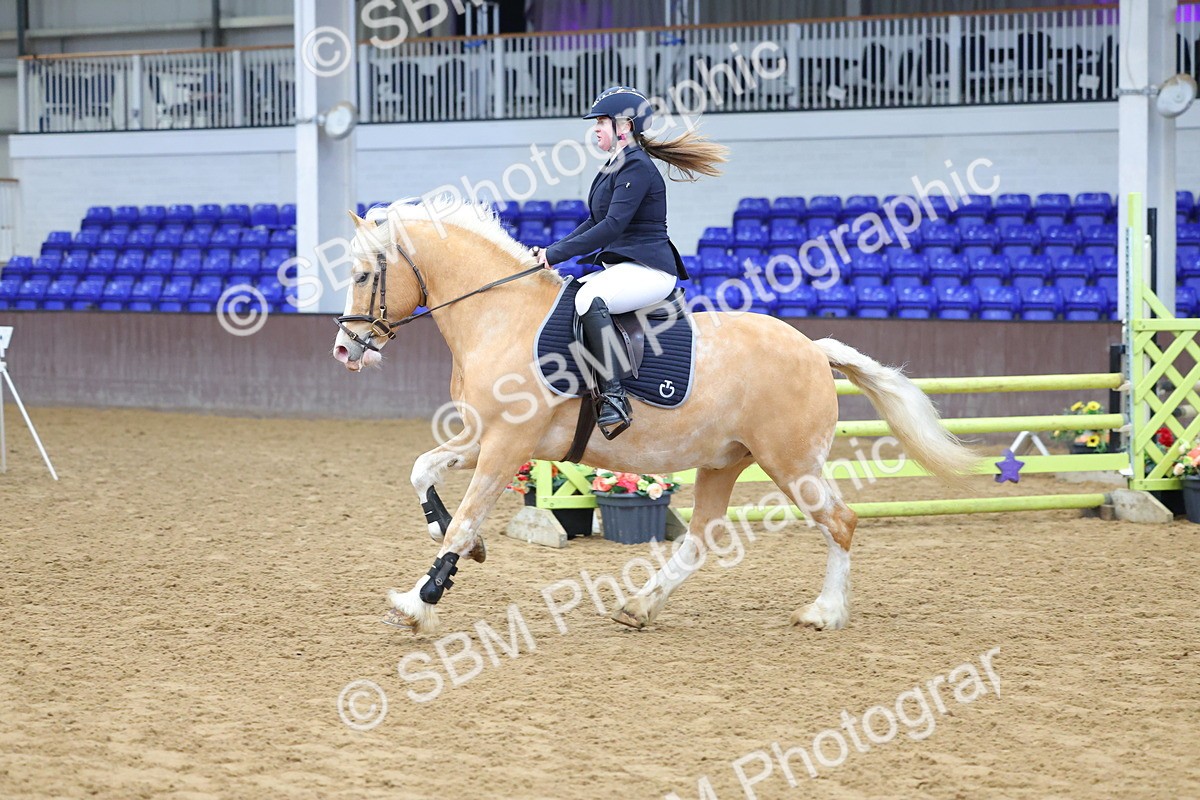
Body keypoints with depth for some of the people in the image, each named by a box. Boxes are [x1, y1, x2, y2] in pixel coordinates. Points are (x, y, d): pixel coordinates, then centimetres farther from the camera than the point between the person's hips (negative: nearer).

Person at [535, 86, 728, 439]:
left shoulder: (636, 167, -14)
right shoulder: (616, 166, 18)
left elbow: (612, 226, -22)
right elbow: (595, 223, 25)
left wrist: (557, 253, -20)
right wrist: (552, 251, 12)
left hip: (649, 270, -11)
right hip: (623, 269, 11)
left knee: (589, 298, -36)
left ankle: (613, 399, -41)